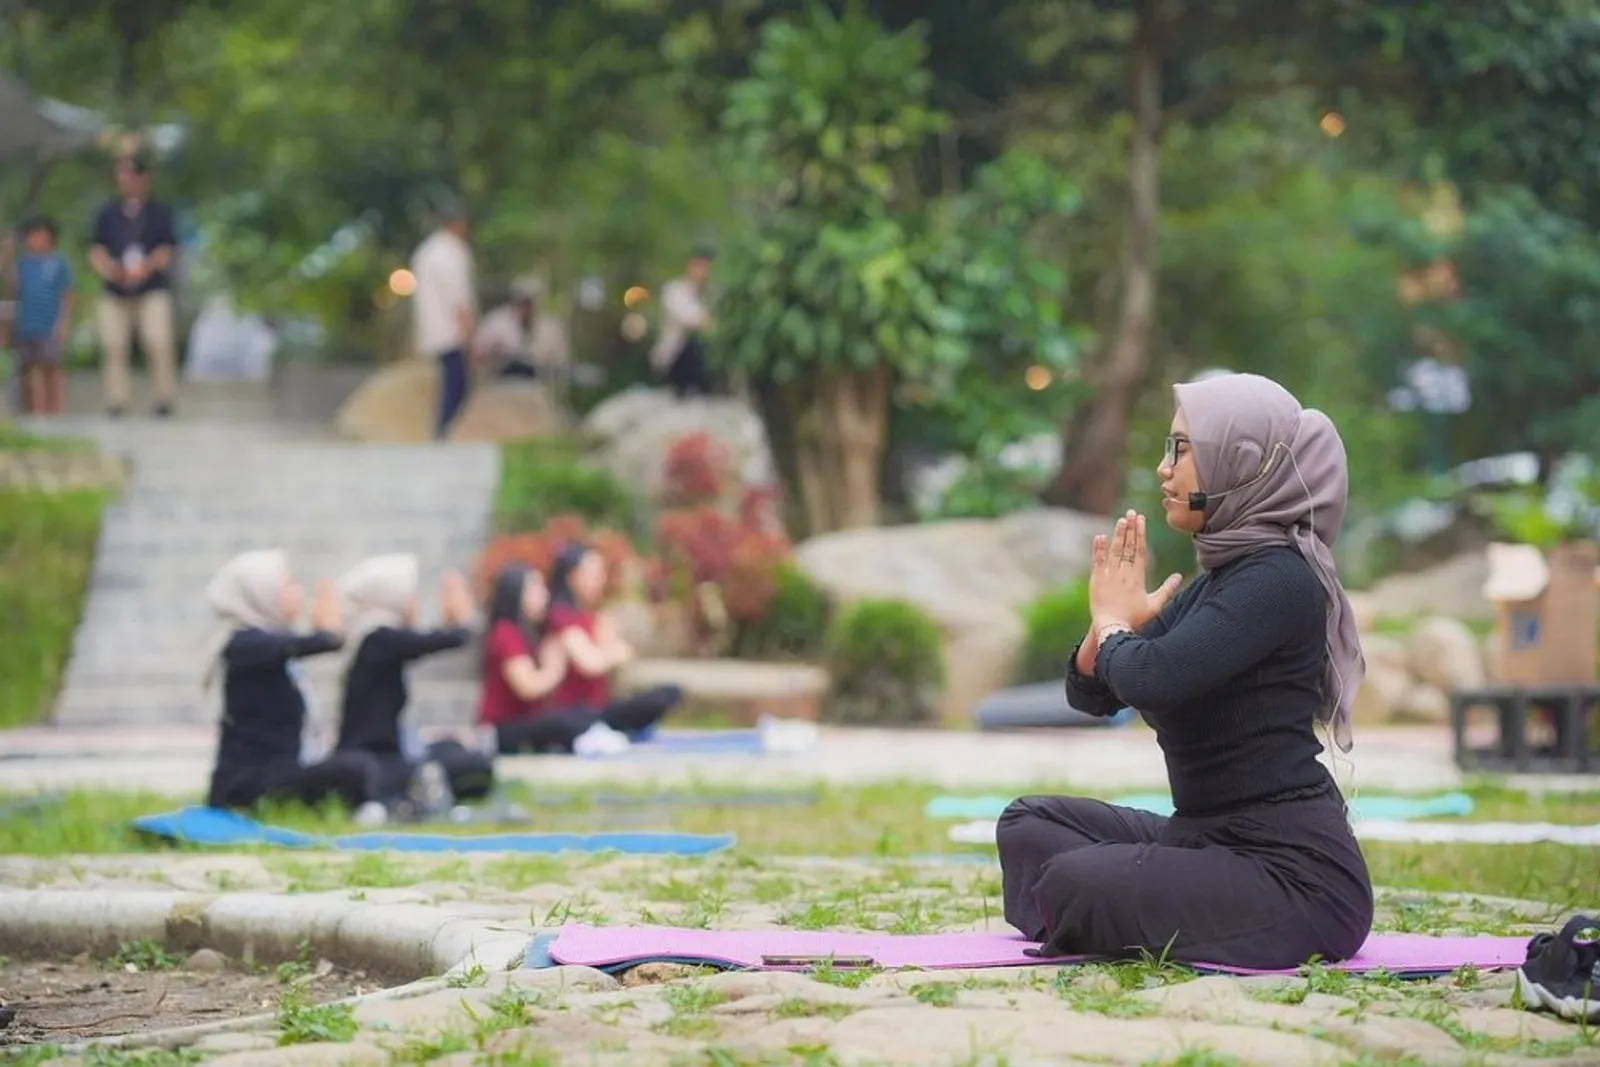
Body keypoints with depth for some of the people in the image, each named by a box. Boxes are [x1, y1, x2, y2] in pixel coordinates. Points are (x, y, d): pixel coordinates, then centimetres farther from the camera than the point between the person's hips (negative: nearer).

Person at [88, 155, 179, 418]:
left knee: (160, 343, -15)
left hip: (152, 290, -3)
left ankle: (164, 399, -7)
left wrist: (145, 268, -18)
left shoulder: (160, 213, 7)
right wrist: (108, 268, -14)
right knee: (113, 345, -6)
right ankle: (116, 401, -2)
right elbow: (96, 250, 7)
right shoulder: (107, 214, 14)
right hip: (115, 292, 3)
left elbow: (167, 250, 0)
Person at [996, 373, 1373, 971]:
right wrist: (1116, 619, -3)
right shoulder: (1214, 584, 13)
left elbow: (1152, 677, -28)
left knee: (1072, 882, -26)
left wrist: (1112, 622, -5)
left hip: (1295, 872, -10)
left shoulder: (1279, 579, -15)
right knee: (1030, 824, 15)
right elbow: (1091, 693, 18)